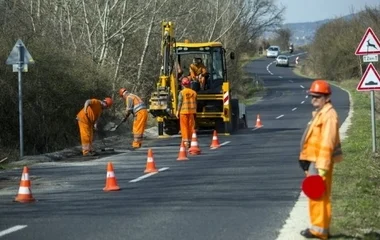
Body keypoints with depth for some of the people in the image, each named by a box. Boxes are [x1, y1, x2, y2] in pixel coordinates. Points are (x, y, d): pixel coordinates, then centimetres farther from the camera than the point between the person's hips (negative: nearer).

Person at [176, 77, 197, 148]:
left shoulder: (181, 92, -8)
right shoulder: (194, 92, 4)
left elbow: (180, 103, -10)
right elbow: (195, 103, 7)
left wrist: (177, 112, -2)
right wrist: (195, 112, 16)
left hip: (184, 112, -4)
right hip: (192, 111, 4)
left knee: (184, 127, 0)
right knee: (191, 126, 10)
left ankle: (186, 141, -6)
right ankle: (190, 141, 14)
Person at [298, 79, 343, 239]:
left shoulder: (329, 115, -15)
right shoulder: (319, 113, 18)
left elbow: (327, 143, -22)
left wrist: (322, 166, -26)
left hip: (321, 162, -11)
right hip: (314, 161, 11)